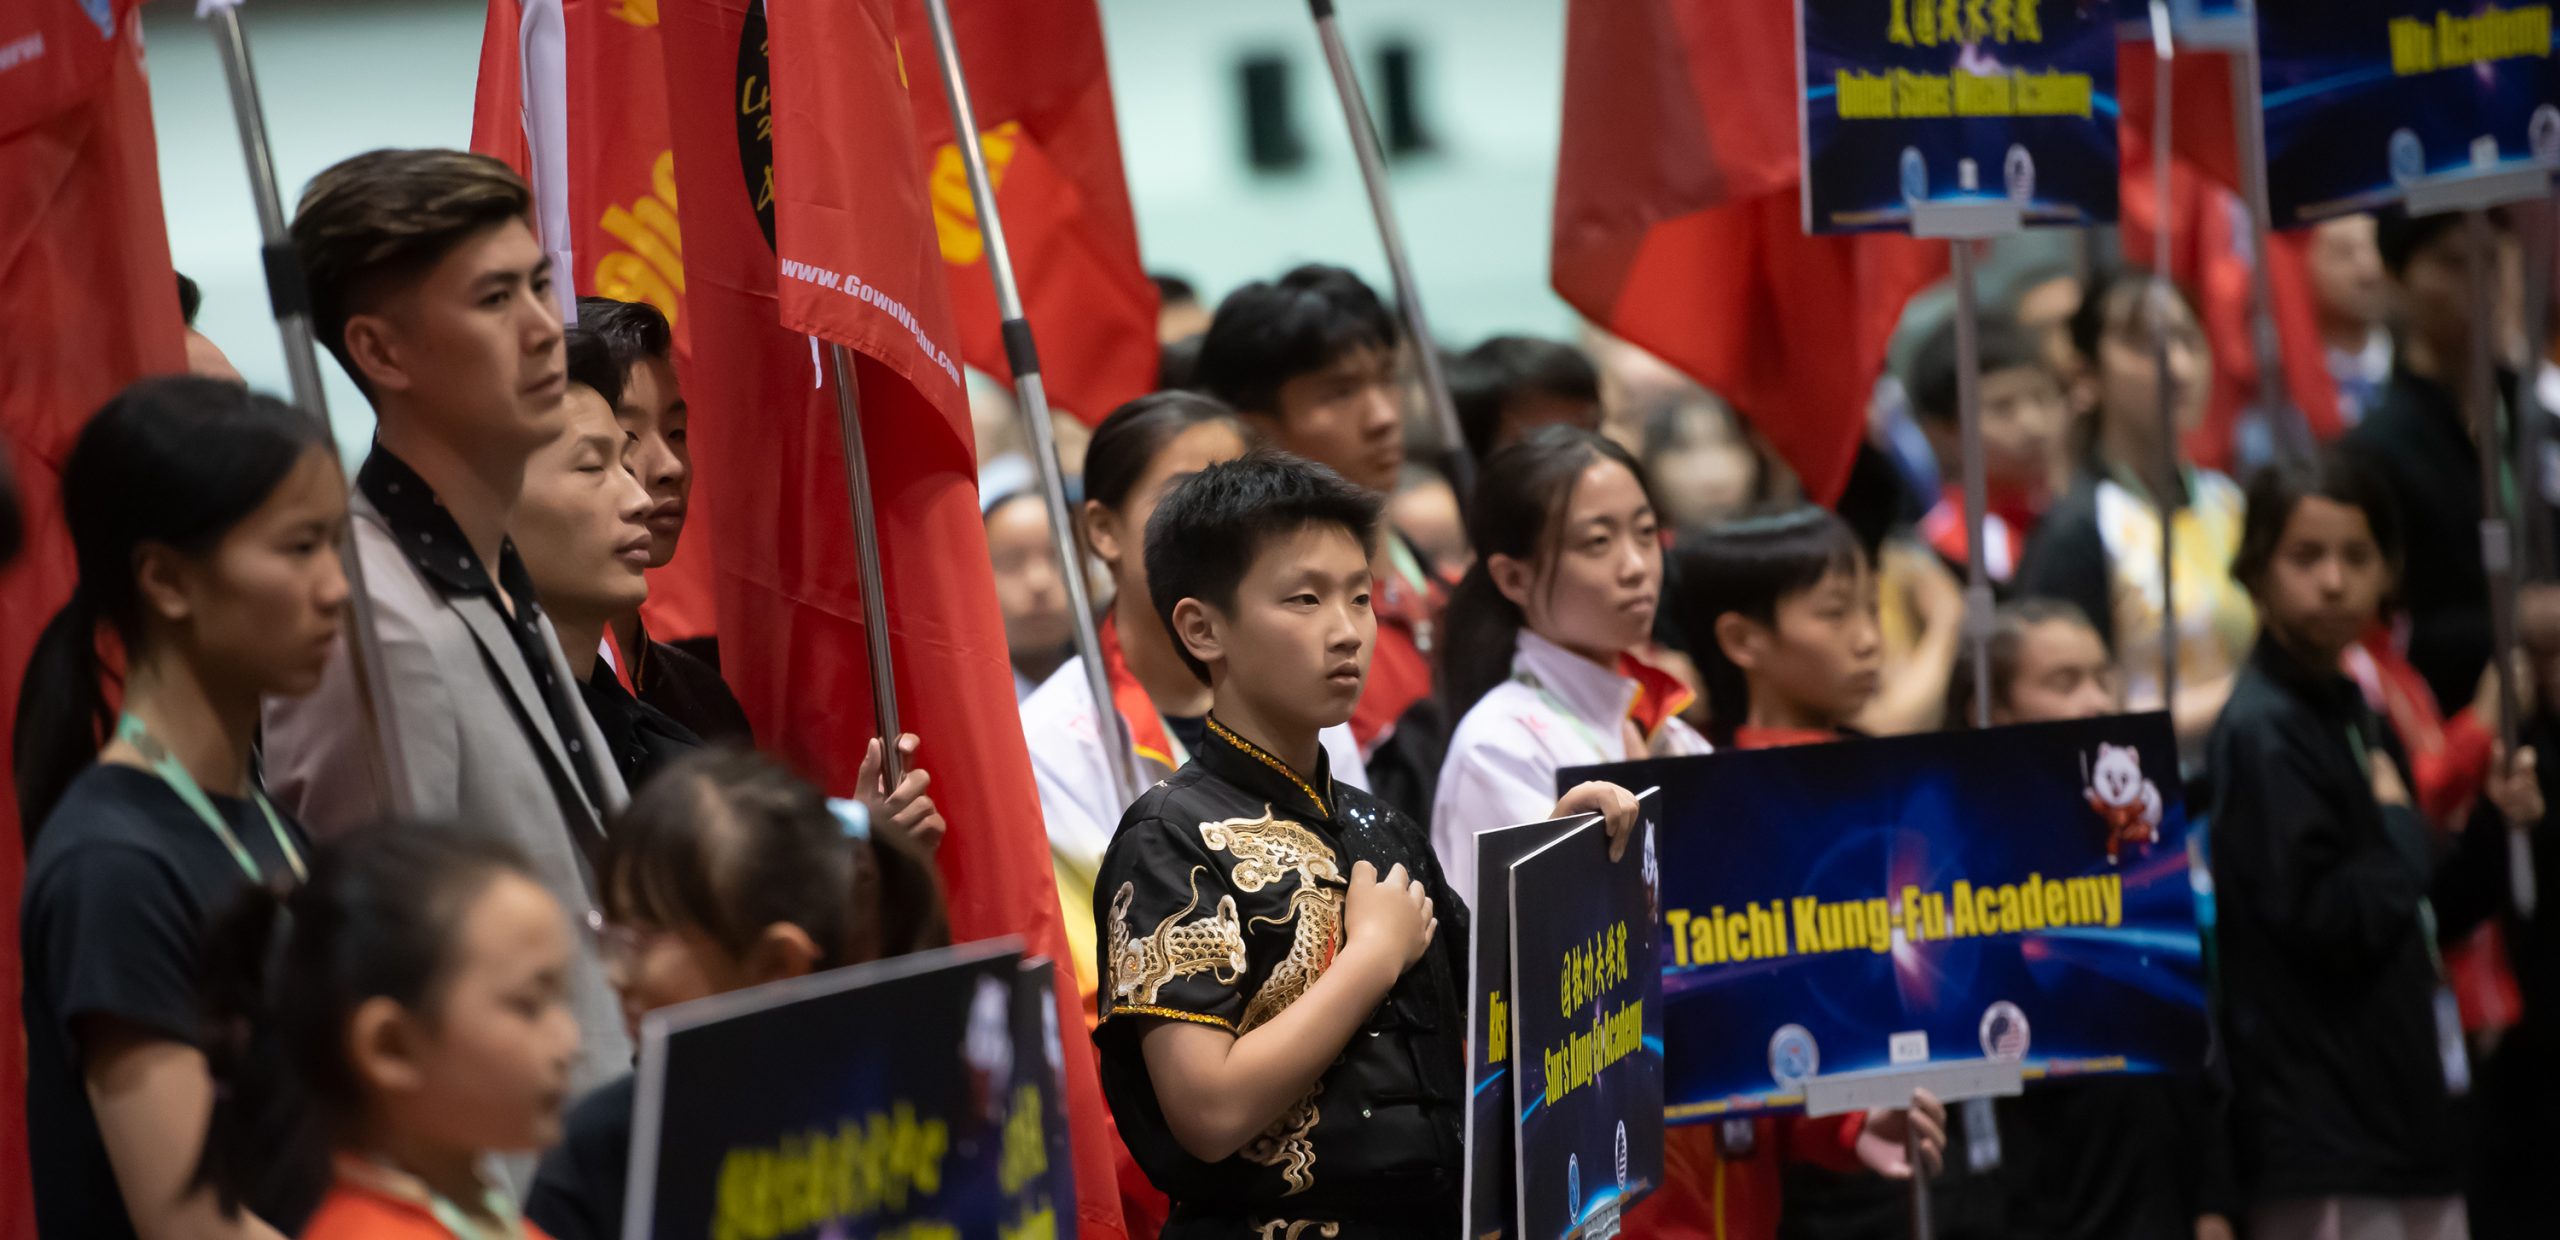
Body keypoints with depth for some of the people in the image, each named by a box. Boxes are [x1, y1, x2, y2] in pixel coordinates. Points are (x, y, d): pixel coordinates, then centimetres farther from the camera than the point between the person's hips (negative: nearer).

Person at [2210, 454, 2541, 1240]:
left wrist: (2493, 828, 5)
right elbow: (2327, 921, -22)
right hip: (2327, 1142, -9)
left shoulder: (2353, 716, 14)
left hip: (2407, 1112, 9)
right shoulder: (2263, 732, -13)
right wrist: (2400, 830, -7)